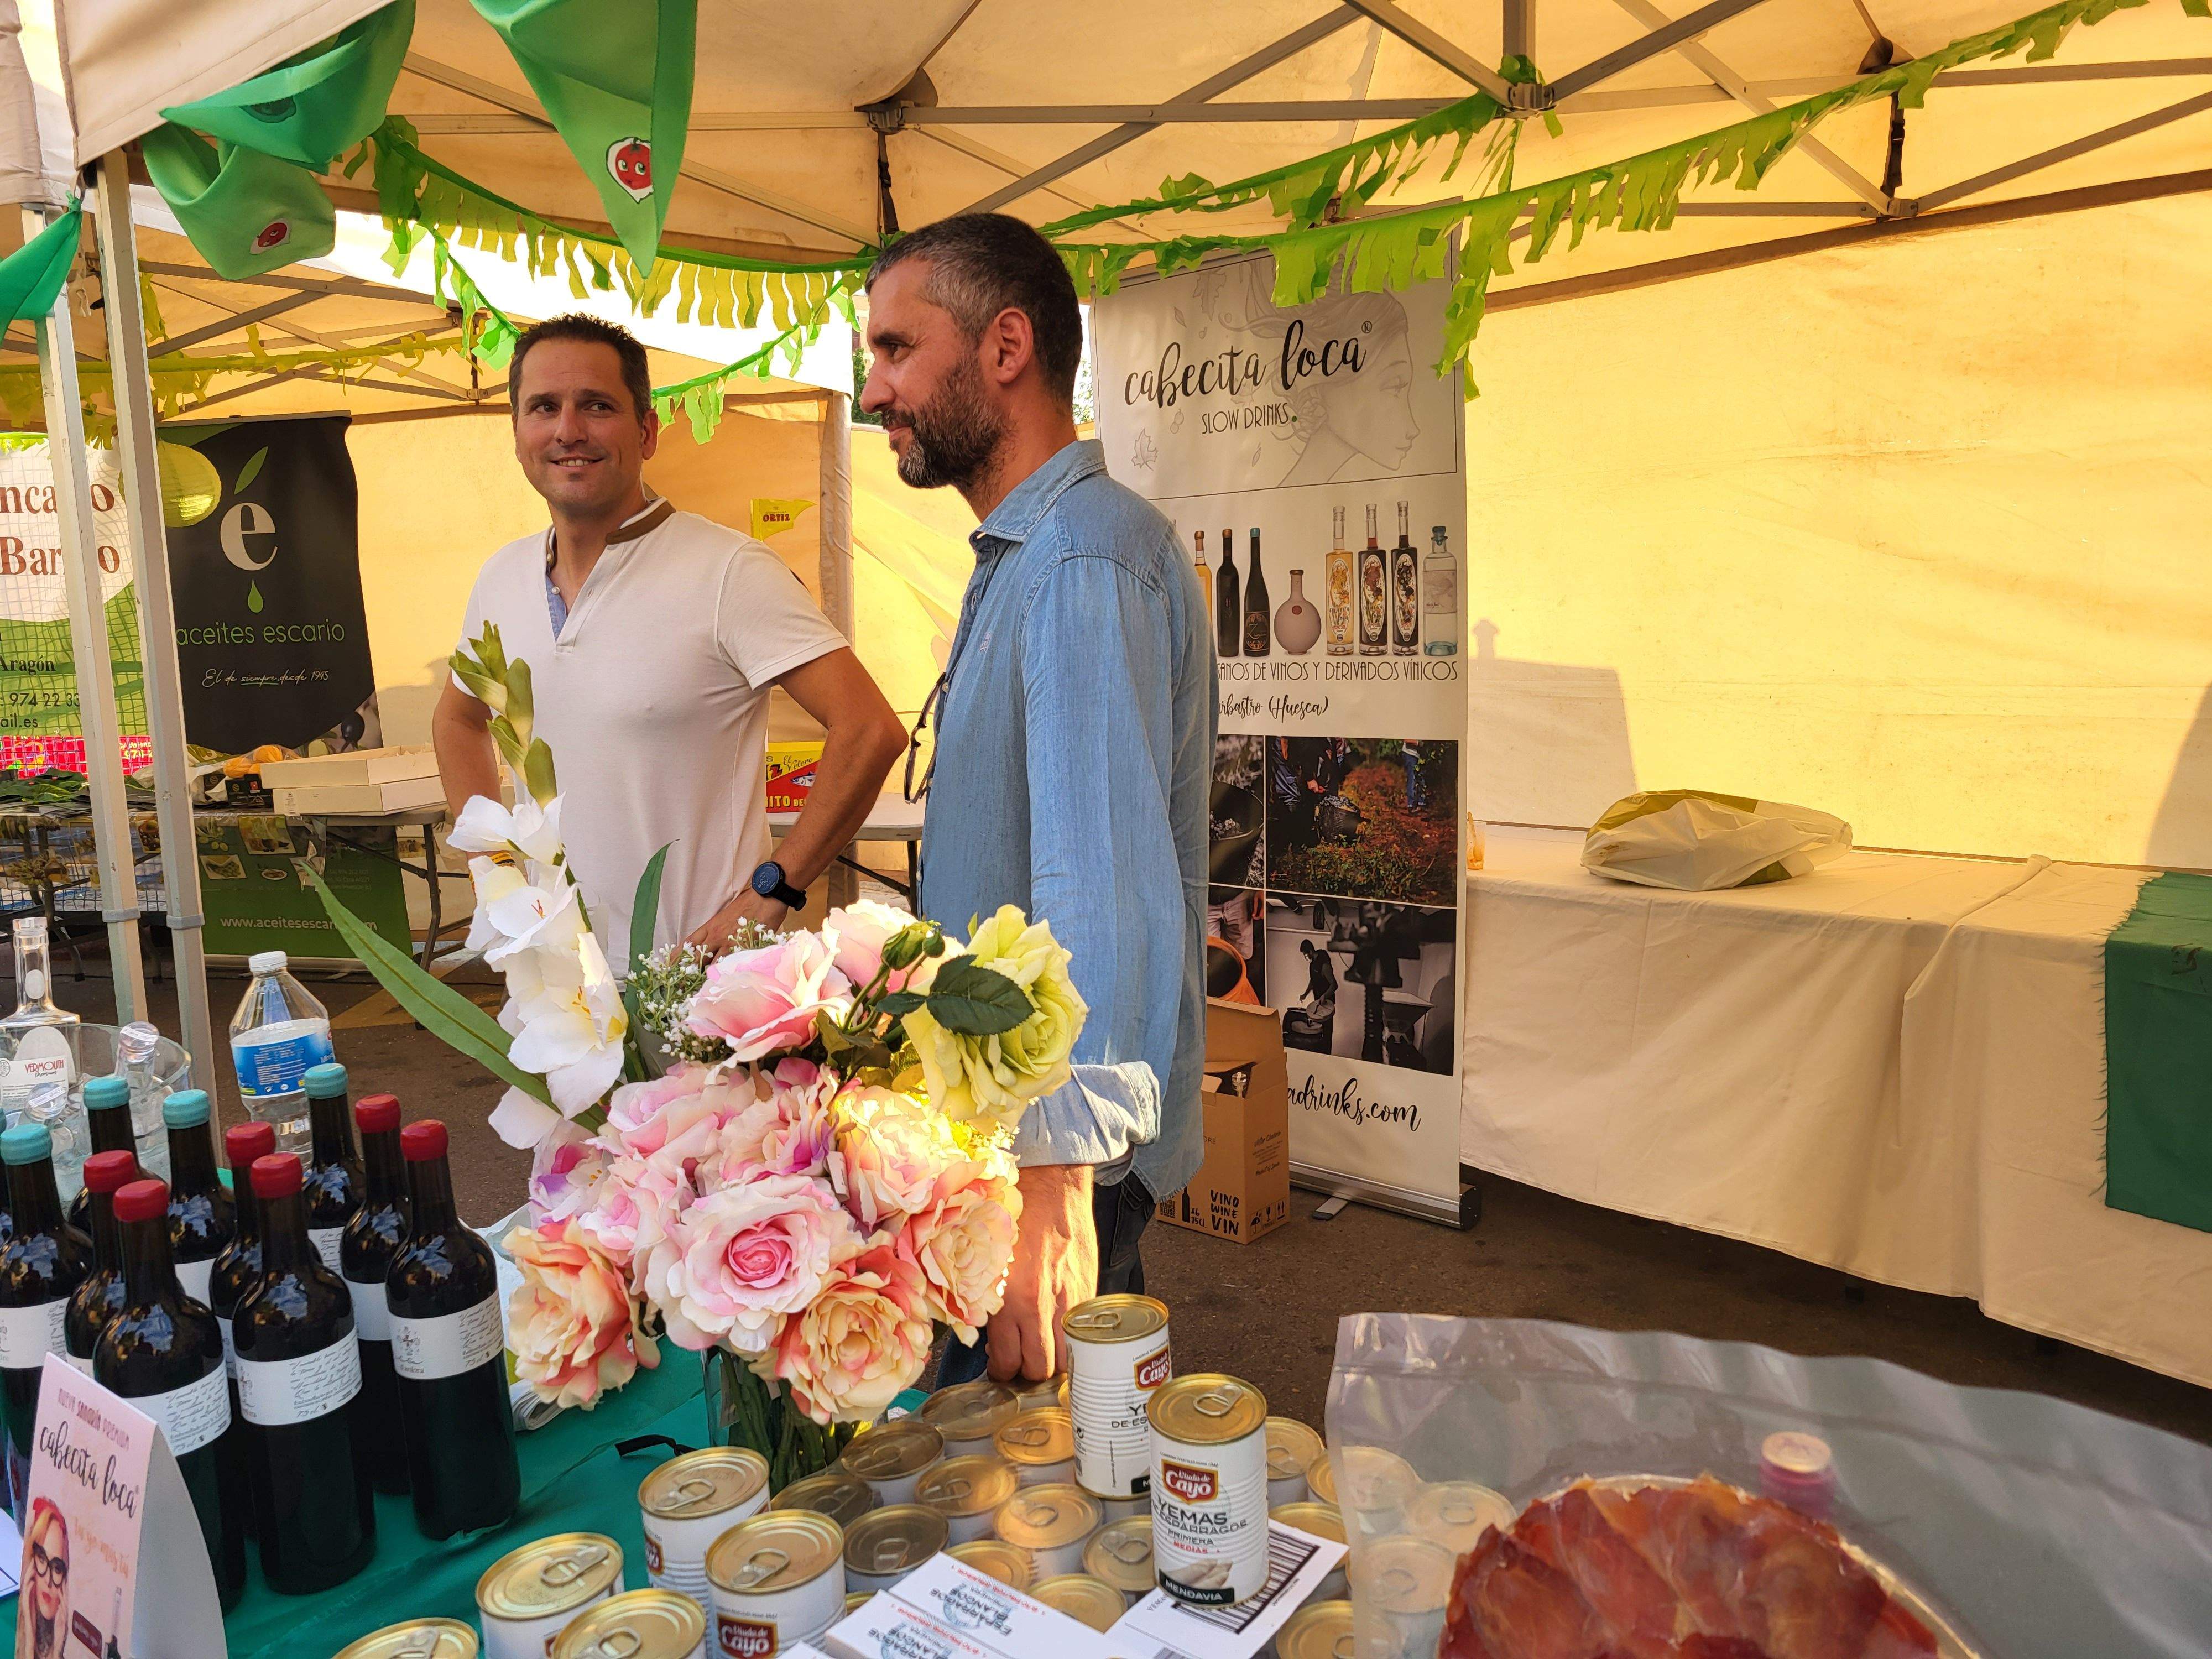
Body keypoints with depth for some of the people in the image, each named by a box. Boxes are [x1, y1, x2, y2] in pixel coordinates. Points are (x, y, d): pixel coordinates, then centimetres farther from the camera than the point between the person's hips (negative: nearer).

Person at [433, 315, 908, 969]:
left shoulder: (728, 572, -15)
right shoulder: (503, 577, 6)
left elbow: (870, 731, -20)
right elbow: (458, 720, 24)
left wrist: (766, 897, -20)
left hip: (699, 971, -5)